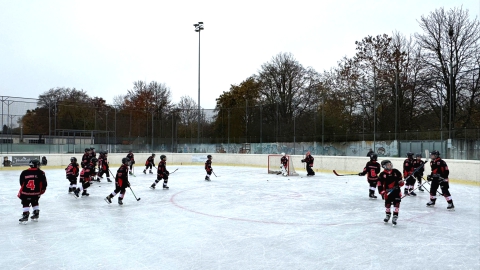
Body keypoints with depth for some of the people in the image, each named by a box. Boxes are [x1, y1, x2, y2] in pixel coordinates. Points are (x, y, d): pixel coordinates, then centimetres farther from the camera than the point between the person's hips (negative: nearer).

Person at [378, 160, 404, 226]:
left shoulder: (396, 171, -2)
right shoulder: (382, 174, -9)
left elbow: (400, 178, 14)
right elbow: (380, 184, -9)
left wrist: (401, 182, -7)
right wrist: (382, 192, -14)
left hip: (396, 190, 1)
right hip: (388, 192, -1)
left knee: (396, 203, -7)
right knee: (387, 204, 10)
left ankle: (395, 217, 1)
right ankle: (388, 215, 35)